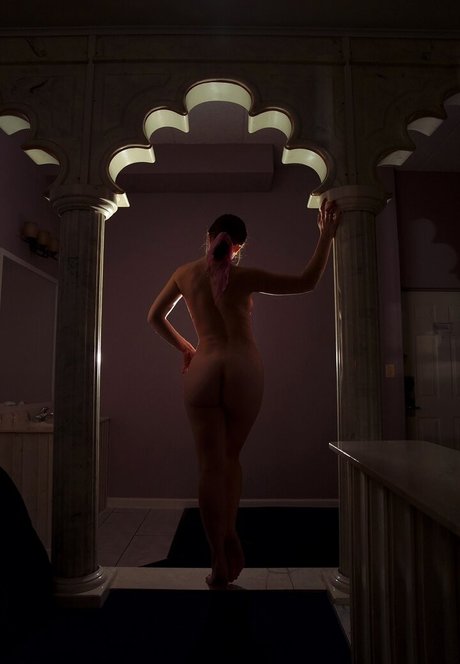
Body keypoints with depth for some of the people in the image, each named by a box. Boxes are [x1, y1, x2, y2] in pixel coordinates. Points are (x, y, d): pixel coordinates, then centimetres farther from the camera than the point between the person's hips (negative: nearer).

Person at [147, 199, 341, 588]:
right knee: (231, 456, 19)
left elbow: (155, 317, 19)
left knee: (211, 465, 4)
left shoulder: (185, 274, 10)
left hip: (203, 369, 1)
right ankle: (230, 529, 4)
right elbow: (307, 282, -1)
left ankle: (220, 565, 6)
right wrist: (327, 235, 5)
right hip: (245, 369, -1)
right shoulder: (244, 277, 0)